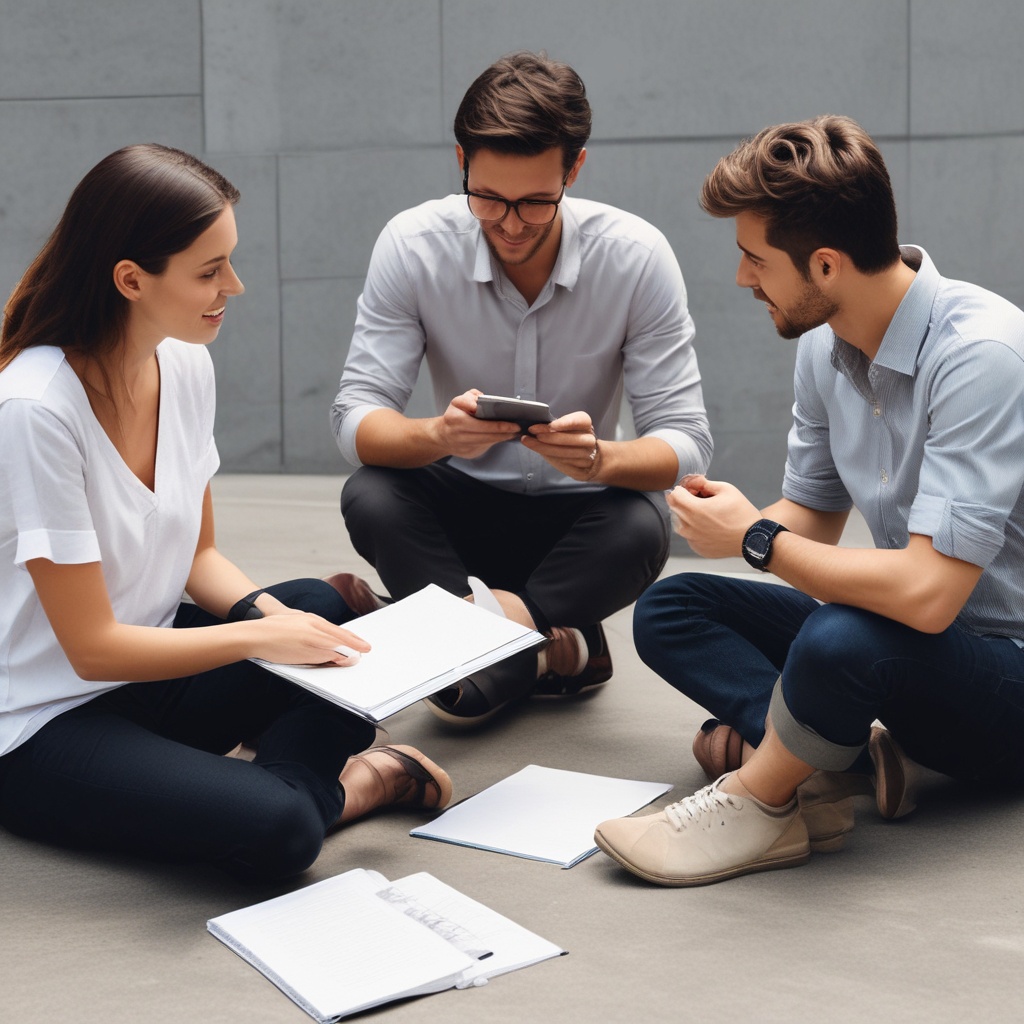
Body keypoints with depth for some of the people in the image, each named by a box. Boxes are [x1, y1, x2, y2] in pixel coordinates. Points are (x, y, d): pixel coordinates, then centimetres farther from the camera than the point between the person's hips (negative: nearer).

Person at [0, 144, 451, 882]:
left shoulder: (186, 365, -1)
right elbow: (91, 647, -21)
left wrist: (270, 611, -10)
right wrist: (262, 635, -18)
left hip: (147, 671, 9)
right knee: (277, 831, -27)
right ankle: (339, 785, 1)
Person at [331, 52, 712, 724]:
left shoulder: (637, 257, -18)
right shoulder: (413, 247, -16)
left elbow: (687, 443, -19)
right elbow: (355, 417, -19)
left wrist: (600, 458, -42)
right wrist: (438, 434, -42)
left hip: (579, 511, -1)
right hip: (461, 503, 1)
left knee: (642, 528, -33)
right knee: (370, 499, -30)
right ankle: (546, 650, -20)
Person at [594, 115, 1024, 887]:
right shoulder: (826, 347, 0)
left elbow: (925, 593, -32)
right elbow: (813, 517, 15)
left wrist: (756, 540, -19)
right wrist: (726, 519, -7)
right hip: (912, 632, 9)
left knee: (840, 639, -38)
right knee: (668, 609, -1)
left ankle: (758, 806, -10)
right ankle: (838, 757, -19)